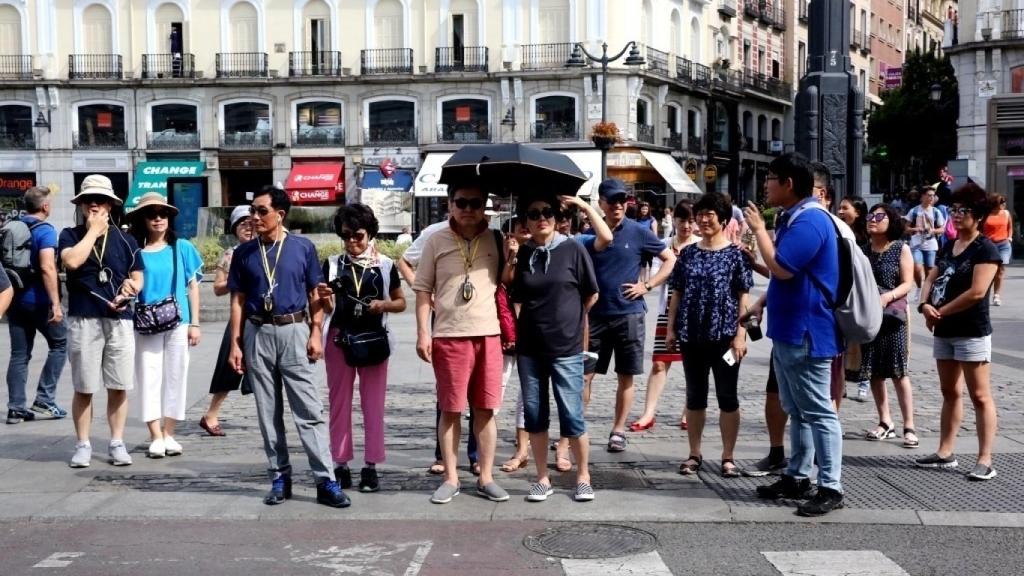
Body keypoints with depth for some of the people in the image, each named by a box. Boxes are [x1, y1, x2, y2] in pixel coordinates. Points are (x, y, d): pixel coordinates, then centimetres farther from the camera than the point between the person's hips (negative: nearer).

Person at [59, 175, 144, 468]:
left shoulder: (125, 240, 10)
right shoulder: (70, 235, 5)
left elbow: (138, 278, 13)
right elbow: (72, 260, -17)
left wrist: (130, 288, -9)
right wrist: (93, 229, -8)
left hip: (120, 320, 2)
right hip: (83, 320, -1)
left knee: (119, 387, 4)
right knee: (83, 388, 4)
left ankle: (117, 443, 15)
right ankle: (83, 445, 14)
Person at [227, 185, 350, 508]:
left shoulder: (303, 248, 1)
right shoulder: (244, 253, 6)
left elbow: (315, 295, 4)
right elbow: (238, 301, 8)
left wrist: (316, 333, -5)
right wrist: (235, 344, 3)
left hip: (294, 331, -2)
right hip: (258, 334, 3)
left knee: (309, 410, -5)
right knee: (268, 412, 8)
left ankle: (326, 481, -5)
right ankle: (279, 478, 17)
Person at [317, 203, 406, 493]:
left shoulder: (385, 265, 2)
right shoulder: (332, 264, 4)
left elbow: (401, 302, 10)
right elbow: (328, 308, 6)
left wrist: (384, 304, -10)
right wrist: (324, 300, -16)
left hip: (374, 339, -1)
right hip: (339, 339, 1)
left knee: (373, 404, 3)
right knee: (339, 402, 6)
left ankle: (371, 465, 10)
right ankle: (341, 464, 13)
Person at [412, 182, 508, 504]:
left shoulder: (495, 241, 7)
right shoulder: (436, 242, 3)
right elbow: (423, 290, 3)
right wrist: (422, 332, -4)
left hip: (488, 334, 1)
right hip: (448, 336, -1)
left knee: (485, 409, 7)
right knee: (450, 409, 5)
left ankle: (485, 478, 16)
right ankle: (451, 478, 16)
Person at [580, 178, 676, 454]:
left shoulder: (638, 232, -1)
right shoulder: (590, 235, 5)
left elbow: (670, 259, 4)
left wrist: (647, 286, -6)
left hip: (628, 314, -1)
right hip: (596, 315, 1)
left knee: (626, 377, 6)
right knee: (584, 374, 0)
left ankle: (618, 431, 18)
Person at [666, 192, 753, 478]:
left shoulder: (735, 254, -2)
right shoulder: (688, 253, 8)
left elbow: (743, 297, -5)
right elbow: (677, 294, 10)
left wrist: (740, 334, -12)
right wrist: (671, 329, 4)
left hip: (724, 335, -3)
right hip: (692, 336, 3)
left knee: (727, 397, 4)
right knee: (695, 396, 10)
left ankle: (728, 456, 13)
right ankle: (694, 453, 19)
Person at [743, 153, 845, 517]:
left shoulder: (809, 221, -19)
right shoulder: (793, 218, 15)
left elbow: (781, 268, -26)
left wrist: (759, 229, -15)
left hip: (805, 333, -11)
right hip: (788, 330, 11)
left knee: (818, 412, -6)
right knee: (796, 410, 16)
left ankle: (830, 488, -1)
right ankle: (796, 477, 25)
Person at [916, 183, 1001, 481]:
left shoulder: (985, 249, -11)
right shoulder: (948, 247, 13)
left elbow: (977, 292, -20)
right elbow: (931, 280, 13)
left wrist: (941, 311, -12)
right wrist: (925, 306, -8)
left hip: (972, 332, -8)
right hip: (944, 331, 8)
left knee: (979, 395, -6)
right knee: (949, 392, 14)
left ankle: (985, 460, -5)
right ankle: (945, 453, 21)